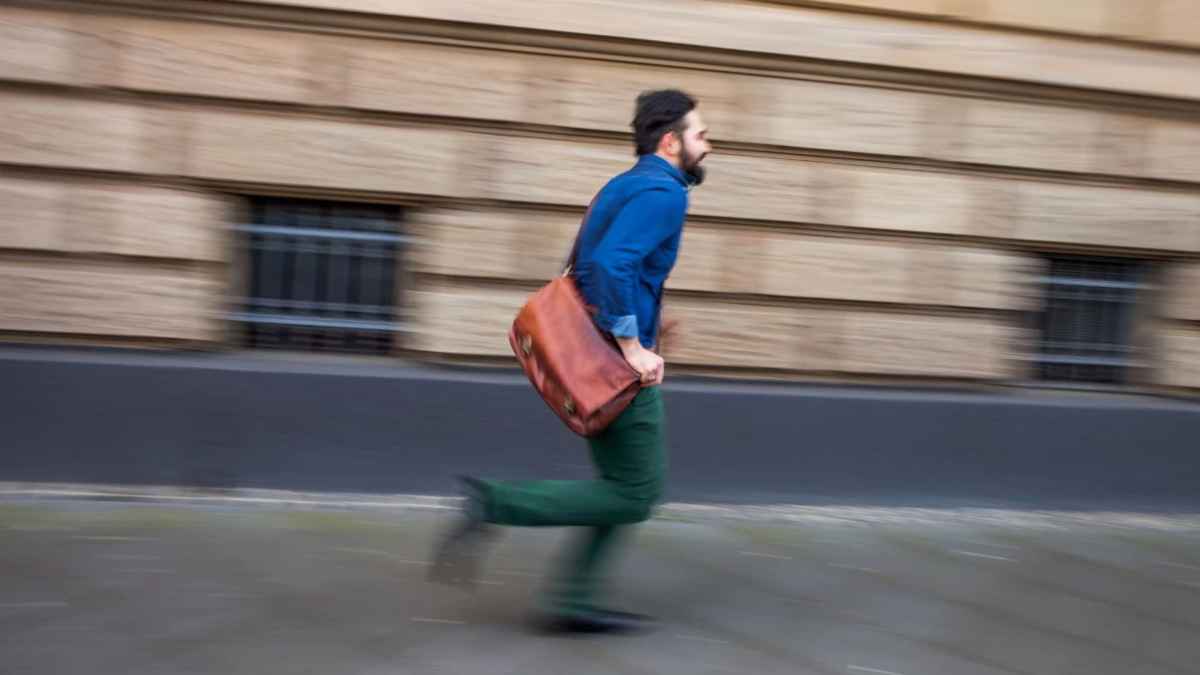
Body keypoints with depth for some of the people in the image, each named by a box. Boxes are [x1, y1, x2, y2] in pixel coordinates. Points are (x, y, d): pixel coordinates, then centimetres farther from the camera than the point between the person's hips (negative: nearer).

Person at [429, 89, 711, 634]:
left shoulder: (625, 186, 17)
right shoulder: (662, 192, -13)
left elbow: (589, 266, 21)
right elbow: (612, 264, -27)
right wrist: (633, 346, -24)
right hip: (615, 363, -10)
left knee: (626, 487, 14)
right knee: (635, 495, -5)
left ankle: (573, 601, 12)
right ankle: (494, 503, -10)